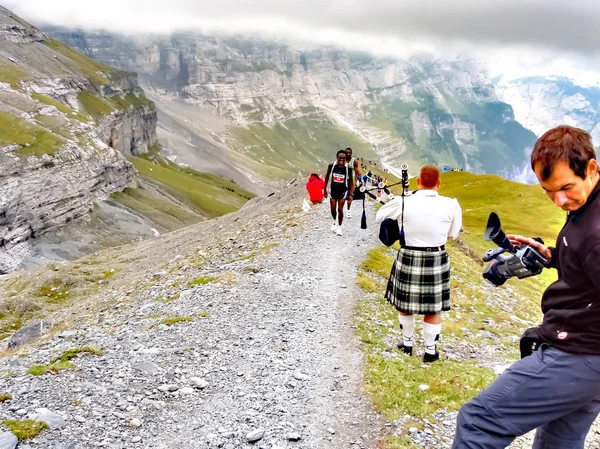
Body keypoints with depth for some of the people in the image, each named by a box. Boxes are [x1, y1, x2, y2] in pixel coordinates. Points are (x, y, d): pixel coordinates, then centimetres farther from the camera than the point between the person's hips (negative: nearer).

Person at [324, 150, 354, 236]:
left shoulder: (348, 168, -16)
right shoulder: (332, 165, -14)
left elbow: (350, 180, -4)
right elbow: (327, 176, 1)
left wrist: (351, 192, -8)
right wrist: (325, 189, 3)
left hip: (343, 190, -2)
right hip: (333, 189, 2)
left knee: (340, 209, -4)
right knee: (333, 209, 6)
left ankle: (339, 227, 15)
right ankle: (335, 221, 38)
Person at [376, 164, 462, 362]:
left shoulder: (403, 202, -13)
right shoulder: (450, 205, -11)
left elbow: (380, 216, 4)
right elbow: (453, 233, 4)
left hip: (408, 259, 0)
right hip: (436, 260, 0)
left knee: (405, 302, 20)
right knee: (433, 307, 14)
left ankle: (407, 343, 35)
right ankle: (430, 350, 25)